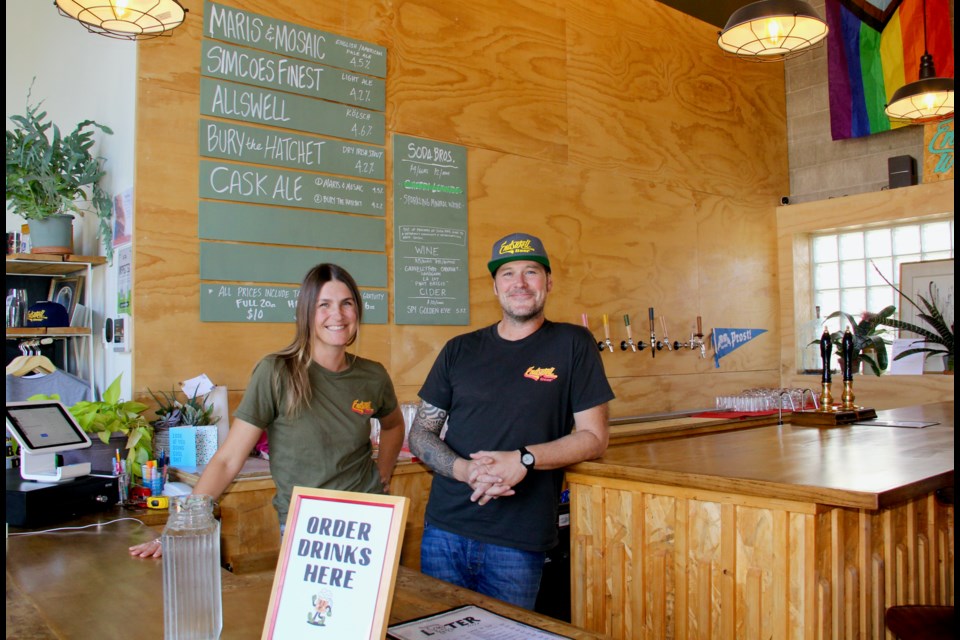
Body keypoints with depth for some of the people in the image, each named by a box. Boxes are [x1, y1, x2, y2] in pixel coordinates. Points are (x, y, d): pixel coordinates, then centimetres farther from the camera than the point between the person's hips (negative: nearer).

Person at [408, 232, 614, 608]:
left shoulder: (573, 345, 0)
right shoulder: (459, 351, 7)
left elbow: (594, 436, -3)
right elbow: (420, 434, 8)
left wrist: (524, 459, -18)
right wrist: (464, 469, -12)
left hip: (519, 543, -2)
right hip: (444, 531, 3)